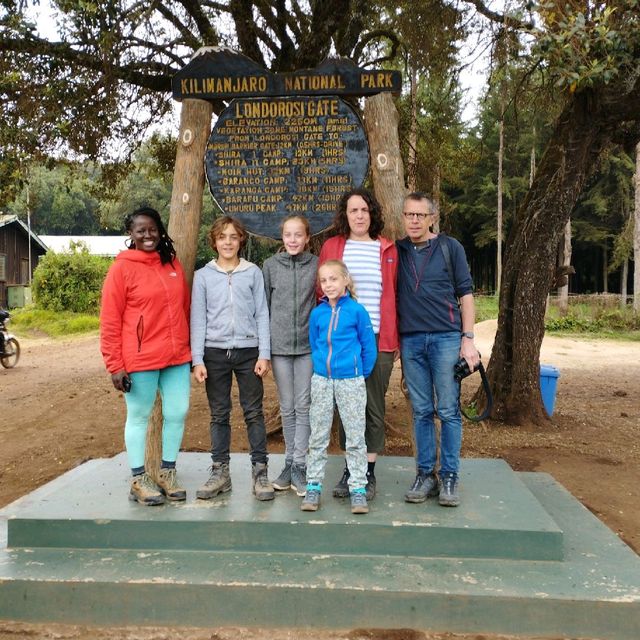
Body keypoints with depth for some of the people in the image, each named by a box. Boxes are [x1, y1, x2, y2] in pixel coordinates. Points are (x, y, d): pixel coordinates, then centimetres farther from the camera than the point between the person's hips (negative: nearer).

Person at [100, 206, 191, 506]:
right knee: (139, 417, 7)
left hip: (178, 357, 5)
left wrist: (189, 347, 15)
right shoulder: (122, 268, -6)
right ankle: (139, 480, 22)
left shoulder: (173, 264, 9)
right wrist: (115, 365, -11)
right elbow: (110, 322, -8)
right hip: (140, 360, -5)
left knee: (178, 414, 9)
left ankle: (168, 473, 27)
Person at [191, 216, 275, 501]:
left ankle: (260, 471, 10)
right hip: (215, 352, 1)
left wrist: (264, 354, -3)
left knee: (254, 412, 2)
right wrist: (197, 359, -2)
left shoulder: (253, 272, 4)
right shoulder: (203, 275, 5)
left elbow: (262, 314, 3)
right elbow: (198, 319, 4)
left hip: (248, 351, -1)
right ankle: (220, 472, 17)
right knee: (219, 414, 8)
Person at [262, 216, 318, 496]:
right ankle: (290, 462, 20)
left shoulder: (316, 265, 1)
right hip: (279, 345, 1)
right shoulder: (270, 265, 4)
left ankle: (299, 466, 7)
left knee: (303, 406, 1)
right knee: (287, 408, 9)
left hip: (308, 345, -1)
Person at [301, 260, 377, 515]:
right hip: (321, 380, 3)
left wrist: (361, 373, 3)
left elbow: (369, 346, 0)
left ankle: (358, 489, 12)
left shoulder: (357, 310, -6)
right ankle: (313, 486, 18)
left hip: (350, 381, -3)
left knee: (355, 436, 3)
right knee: (318, 436, 8)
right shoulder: (317, 313, 3)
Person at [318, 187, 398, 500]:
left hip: (379, 341, 0)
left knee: (374, 408, 5)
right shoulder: (331, 247, 8)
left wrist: (395, 338, 4)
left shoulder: (388, 250, 8)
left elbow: (395, 296, 8)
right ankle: (349, 469, 21)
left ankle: (368, 472, 16)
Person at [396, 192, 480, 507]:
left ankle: (449, 477, 8)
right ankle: (425, 474, 15)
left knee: (449, 411, 0)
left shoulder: (450, 247, 3)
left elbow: (465, 292, 4)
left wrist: (468, 338, -3)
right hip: (410, 340, 2)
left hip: (446, 338, -2)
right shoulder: (396, 251, 9)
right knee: (421, 411, 7)